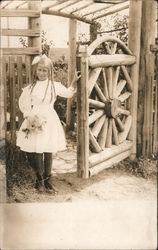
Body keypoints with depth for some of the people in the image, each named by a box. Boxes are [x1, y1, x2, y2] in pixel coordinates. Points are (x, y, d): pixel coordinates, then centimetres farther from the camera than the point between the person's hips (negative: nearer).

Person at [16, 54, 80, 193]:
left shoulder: (54, 85, 4)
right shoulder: (31, 88, 2)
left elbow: (68, 93, 17)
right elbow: (23, 103, 7)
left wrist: (74, 82, 5)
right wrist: (29, 115, -4)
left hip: (49, 122, 1)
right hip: (35, 121, 0)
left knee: (48, 152, 4)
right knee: (36, 152, 1)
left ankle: (47, 180, 17)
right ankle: (40, 180, 17)